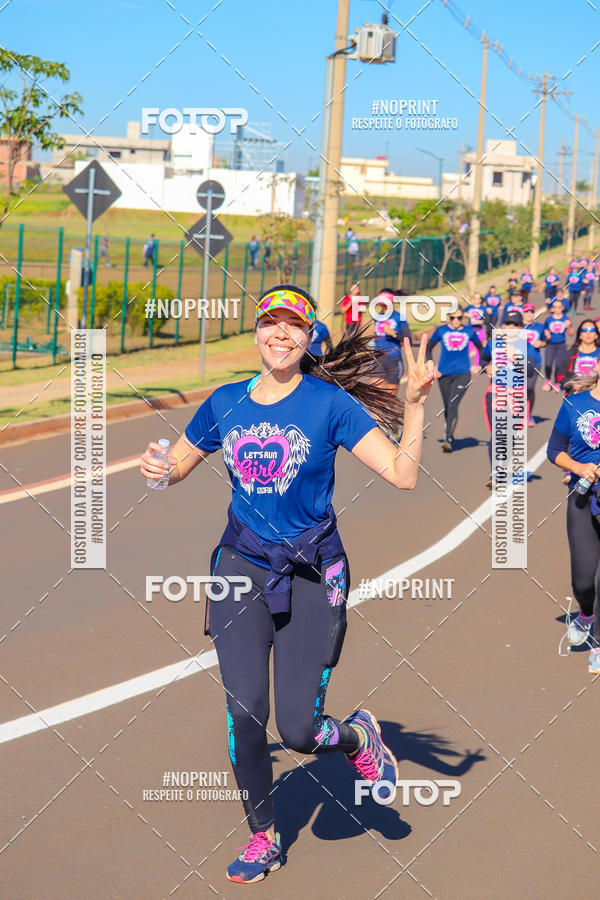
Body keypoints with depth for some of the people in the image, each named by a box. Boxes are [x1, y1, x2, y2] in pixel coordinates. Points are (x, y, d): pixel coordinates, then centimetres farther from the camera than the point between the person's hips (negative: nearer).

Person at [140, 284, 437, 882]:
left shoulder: (331, 403, -7)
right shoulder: (225, 402, 4)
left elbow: (402, 474, -14)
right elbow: (177, 467, 17)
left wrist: (415, 401, -25)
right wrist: (156, 467, -6)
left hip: (312, 574, -3)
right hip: (241, 566, 3)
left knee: (299, 730, -5)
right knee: (244, 714, -3)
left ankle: (358, 737, 31)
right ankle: (263, 838, 20)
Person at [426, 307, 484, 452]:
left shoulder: (469, 331, 5)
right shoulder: (441, 330, 4)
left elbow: (481, 348, 19)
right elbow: (428, 348, 13)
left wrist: (478, 366, 8)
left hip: (463, 373, -2)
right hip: (444, 374, 2)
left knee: (453, 406, -16)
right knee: (447, 407, 10)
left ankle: (448, 440, -20)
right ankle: (450, 435, 29)